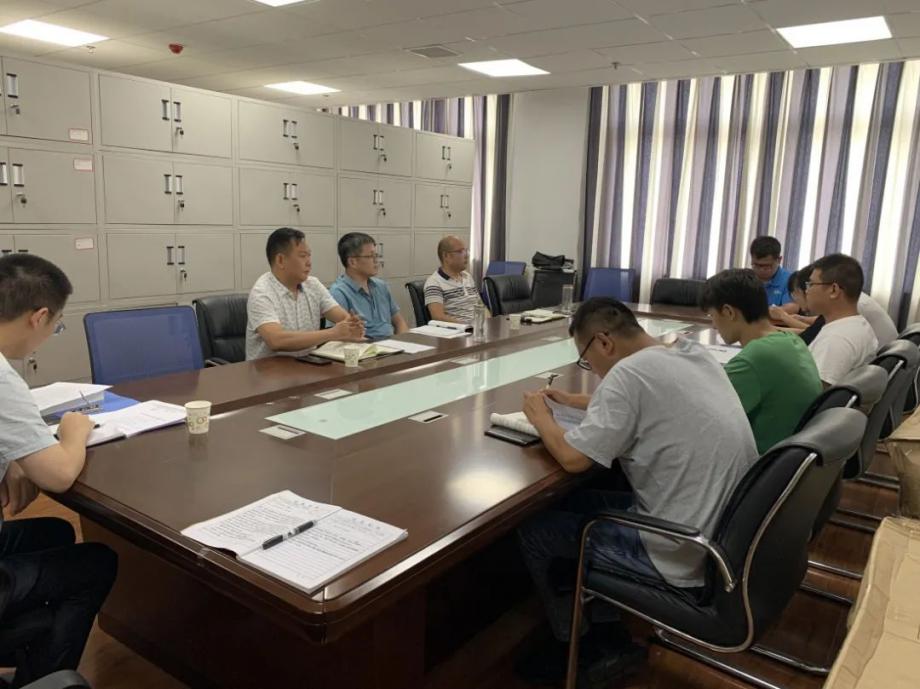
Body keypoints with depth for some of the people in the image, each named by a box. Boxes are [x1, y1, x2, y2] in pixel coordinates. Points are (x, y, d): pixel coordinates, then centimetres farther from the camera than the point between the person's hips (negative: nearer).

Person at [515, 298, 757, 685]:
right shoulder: (692, 354, 4)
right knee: (579, 503, 21)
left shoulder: (630, 372, -22)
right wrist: (578, 402, 18)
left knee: (533, 531, 5)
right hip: (724, 532, 9)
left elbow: (573, 457, -18)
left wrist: (540, 416, 0)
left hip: (686, 554, -9)